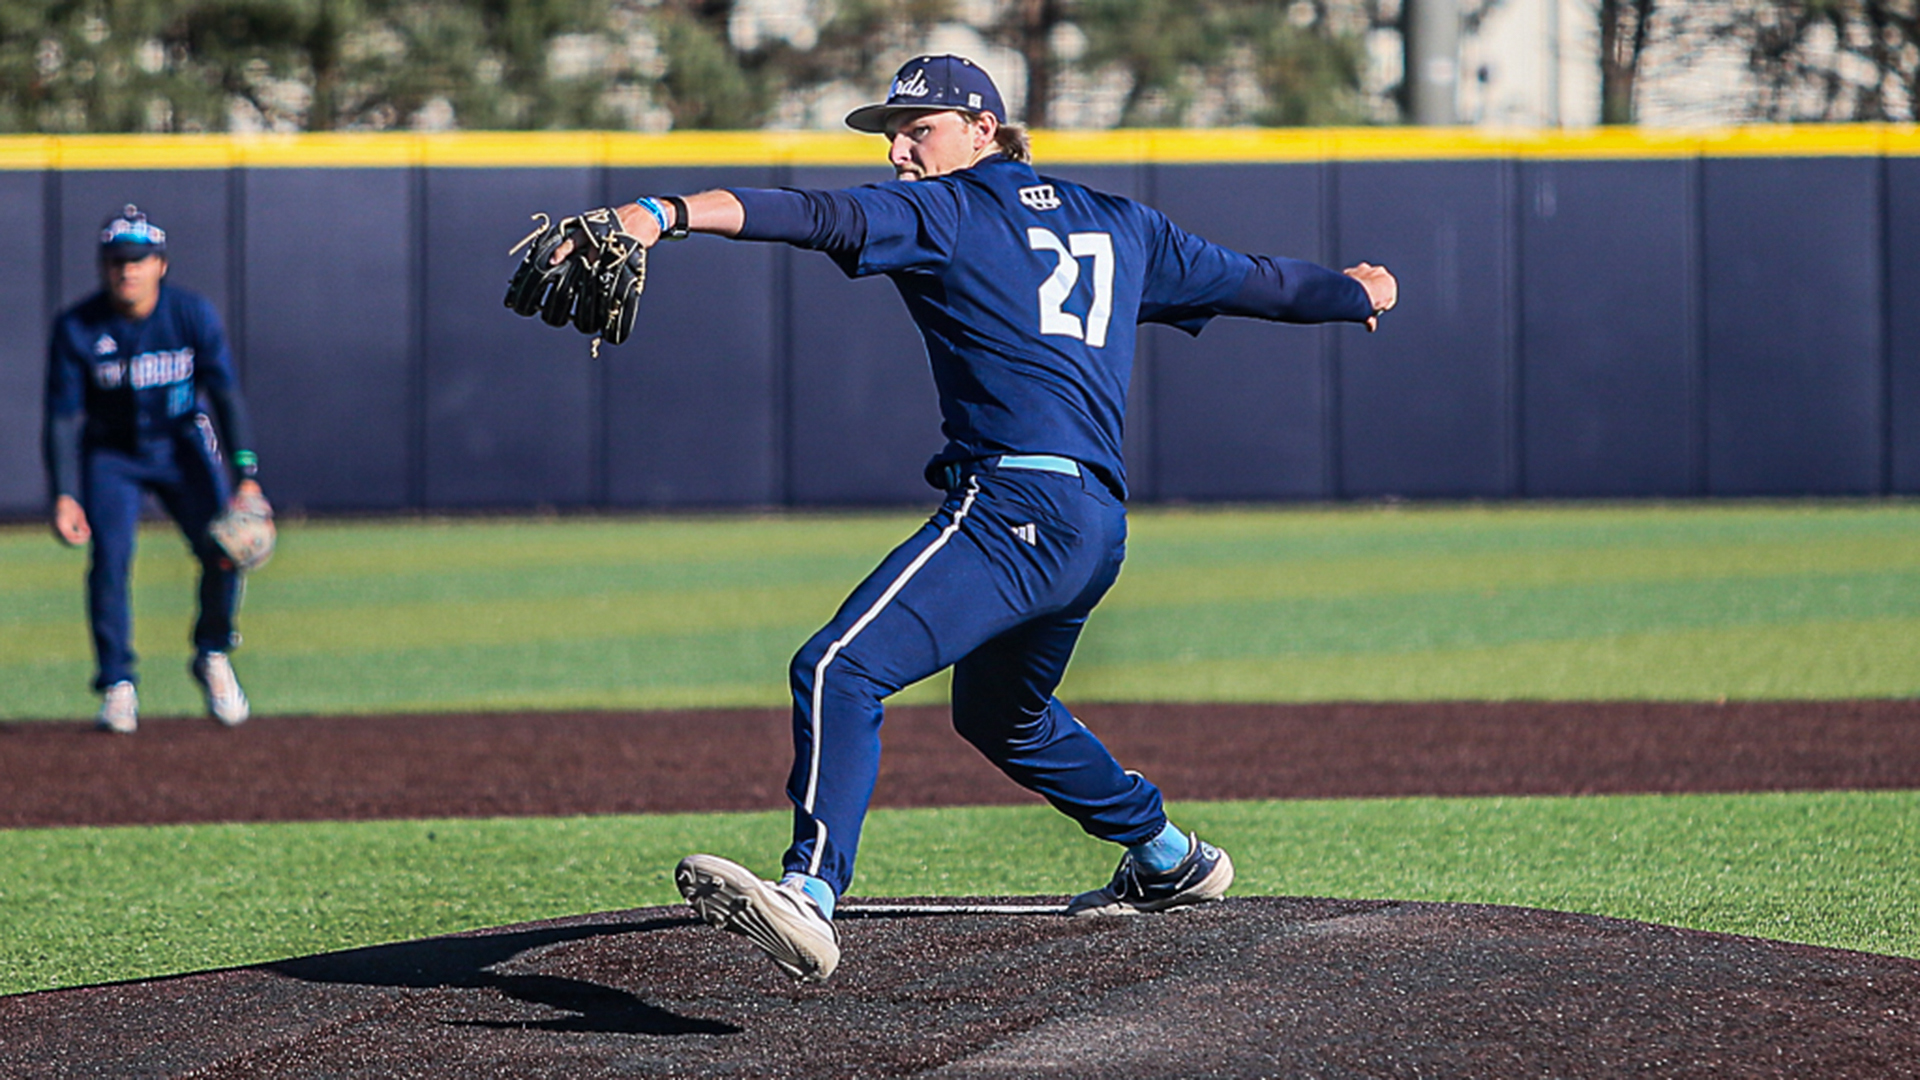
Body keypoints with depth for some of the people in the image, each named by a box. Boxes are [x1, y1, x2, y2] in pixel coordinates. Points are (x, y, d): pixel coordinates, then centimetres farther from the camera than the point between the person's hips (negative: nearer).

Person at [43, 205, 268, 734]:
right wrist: (65, 495, -26)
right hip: (111, 456, -1)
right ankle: (117, 684, -5)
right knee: (110, 558, -19)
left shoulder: (193, 314, -14)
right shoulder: (76, 329, -16)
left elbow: (226, 395, -16)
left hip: (182, 446, 1)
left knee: (223, 547, -15)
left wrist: (246, 477, -27)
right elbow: (64, 417, -15)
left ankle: (213, 657, 10)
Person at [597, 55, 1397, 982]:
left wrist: (668, 213, -27)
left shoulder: (943, 211, 2)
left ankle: (810, 893, -42)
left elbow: (819, 217, -15)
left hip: (1014, 506, -9)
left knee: (839, 669, -22)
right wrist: (1354, 293, 51)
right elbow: (1248, 280, 33)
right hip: (1097, 530, 9)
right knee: (999, 713, 34)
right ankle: (1170, 861, 47)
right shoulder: (1119, 225, 23)